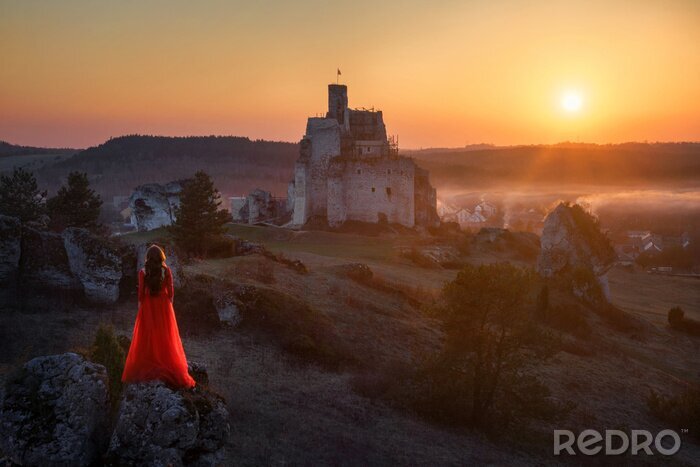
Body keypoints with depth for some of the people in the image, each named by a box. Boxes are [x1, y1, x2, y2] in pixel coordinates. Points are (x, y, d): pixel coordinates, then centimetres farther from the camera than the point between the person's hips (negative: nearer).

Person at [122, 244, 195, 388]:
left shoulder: (143, 272, -10)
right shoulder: (166, 271, -9)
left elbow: (141, 293, -8)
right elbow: (171, 292, -6)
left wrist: (140, 309, 3)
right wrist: (168, 306, 7)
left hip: (148, 307, 0)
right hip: (164, 306, 1)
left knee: (146, 340, 11)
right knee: (166, 340, 10)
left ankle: (144, 371, 13)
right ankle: (169, 371, 13)